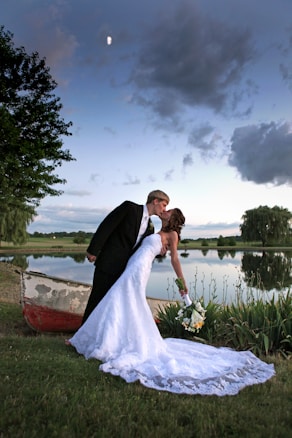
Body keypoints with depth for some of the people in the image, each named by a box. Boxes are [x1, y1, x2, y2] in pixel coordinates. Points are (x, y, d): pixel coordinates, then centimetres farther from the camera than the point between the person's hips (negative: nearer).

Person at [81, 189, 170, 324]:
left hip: (124, 268, 7)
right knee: (98, 299, 4)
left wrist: (159, 251, -3)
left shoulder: (150, 226, 13)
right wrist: (93, 250, -15)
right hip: (108, 262, -6)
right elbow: (106, 226, -12)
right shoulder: (130, 207, -8)